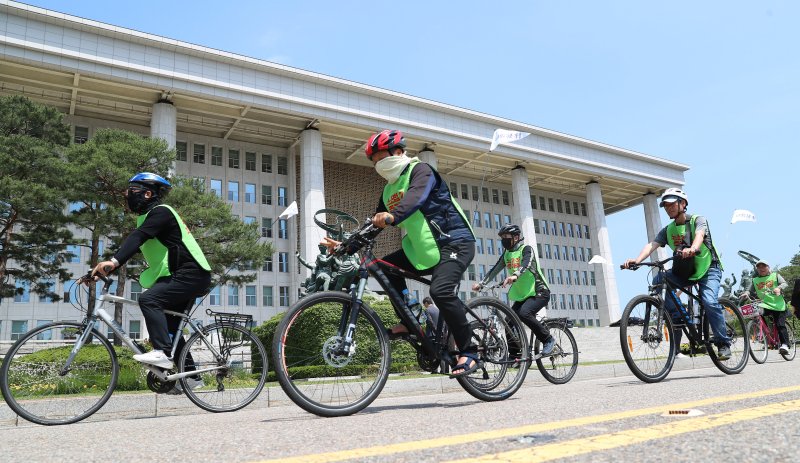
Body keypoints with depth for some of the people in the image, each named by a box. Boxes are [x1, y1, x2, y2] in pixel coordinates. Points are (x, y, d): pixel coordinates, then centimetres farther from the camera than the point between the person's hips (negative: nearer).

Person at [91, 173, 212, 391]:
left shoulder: (160, 212, -11)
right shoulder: (146, 217, 20)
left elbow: (137, 237, -27)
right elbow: (133, 243, 14)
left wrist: (113, 261, -39)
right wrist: (104, 267, 4)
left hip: (192, 274, -10)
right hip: (182, 275, 10)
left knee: (149, 299, -26)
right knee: (170, 325, 12)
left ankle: (162, 353, -28)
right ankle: (191, 377, 19)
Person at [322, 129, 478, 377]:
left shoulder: (420, 170, -8)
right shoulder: (389, 190, 15)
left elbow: (416, 197, -30)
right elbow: (374, 226, 16)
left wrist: (393, 215, -50)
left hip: (455, 241, -8)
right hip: (422, 250, 8)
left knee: (441, 291, -28)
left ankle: (469, 353, -14)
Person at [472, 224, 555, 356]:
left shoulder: (526, 249, -9)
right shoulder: (506, 254, 10)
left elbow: (526, 263, -30)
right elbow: (494, 270, 3)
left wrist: (515, 275, -50)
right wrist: (481, 284, -12)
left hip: (539, 292, -7)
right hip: (521, 295, 7)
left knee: (524, 313, -30)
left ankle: (548, 339, -11)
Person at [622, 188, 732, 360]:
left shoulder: (698, 220, -7)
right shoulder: (667, 230, 5)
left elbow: (699, 235, -30)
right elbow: (652, 245, -12)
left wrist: (692, 249, -54)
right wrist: (637, 260, -32)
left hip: (708, 268, -4)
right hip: (683, 271, 4)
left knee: (709, 302, -25)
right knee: (659, 281, -22)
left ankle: (723, 343, -8)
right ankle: (676, 319, -13)